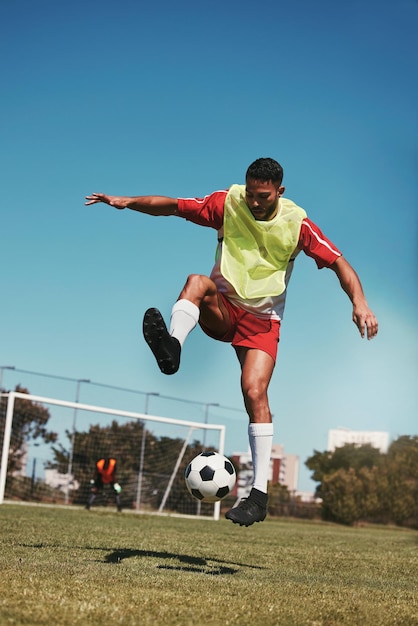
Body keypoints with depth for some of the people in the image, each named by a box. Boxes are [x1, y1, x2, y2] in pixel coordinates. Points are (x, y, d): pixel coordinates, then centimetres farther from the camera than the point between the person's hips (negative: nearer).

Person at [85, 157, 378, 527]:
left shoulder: (296, 223, -6)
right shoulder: (228, 204, -3)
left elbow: (338, 263, -6)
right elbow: (174, 206, -2)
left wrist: (359, 302, -22)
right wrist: (128, 202, -16)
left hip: (262, 320, -2)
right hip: (222, 309, 2)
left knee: (254, 390, -21)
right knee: (197, 281, -32)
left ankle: (260, 493, -18)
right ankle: (172, 347, -60)